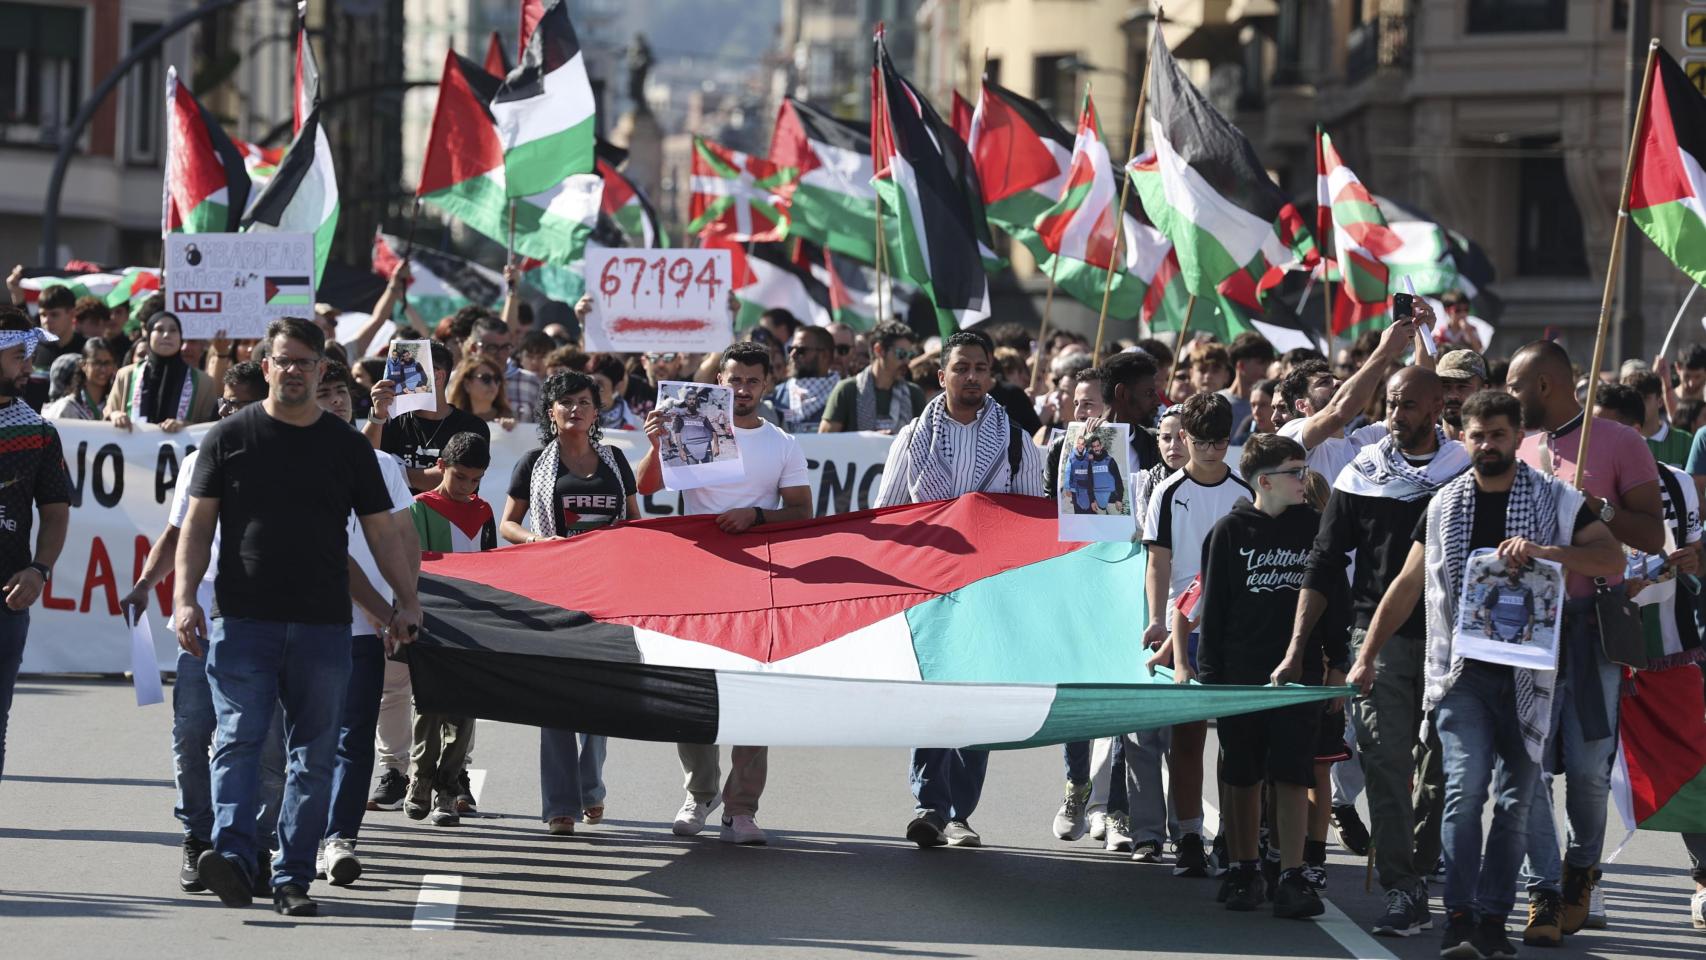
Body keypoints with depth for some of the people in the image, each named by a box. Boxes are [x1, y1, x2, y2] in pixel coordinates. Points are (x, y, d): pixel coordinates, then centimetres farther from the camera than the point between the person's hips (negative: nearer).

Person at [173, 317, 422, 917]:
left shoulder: (347, 446, 10)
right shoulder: (230, 437, 6)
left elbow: (380, 530, 12)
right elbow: (197, 524, 4)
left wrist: (406, 598, 1)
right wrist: (185, 597, -8)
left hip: (323, 628, 2)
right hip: (242, 620, -2)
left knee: (314, 755, 2)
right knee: (239, 741, -13)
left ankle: (293, 878, 6)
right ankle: (232, 856, -24)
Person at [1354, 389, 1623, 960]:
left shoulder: (1556, 500, 4)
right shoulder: (1445, 506, 10)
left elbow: (1613, 561, -5)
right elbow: (1408, 585, 15)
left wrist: (1544, 551, -20)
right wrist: (1367, 655, 10)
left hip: (1529, 673, 0)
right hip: (1463, 671, 0)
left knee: (1517, 800, 2)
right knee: (1466, 786, -14)